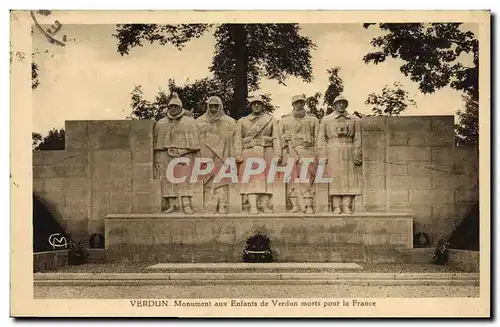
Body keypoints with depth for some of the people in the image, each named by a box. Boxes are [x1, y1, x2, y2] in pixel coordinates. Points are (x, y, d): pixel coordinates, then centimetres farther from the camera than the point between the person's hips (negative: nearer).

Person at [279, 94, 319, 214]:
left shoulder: (313, 120, 14)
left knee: (308, 180, -6)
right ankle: (295, 206, -3)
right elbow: (280, 138, 12)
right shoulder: (284, 120, 14)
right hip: (291, 153, 1)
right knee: (292, 179, -5)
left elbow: (317, 139, 11)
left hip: (308, 152, 0)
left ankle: (309, 206, -6)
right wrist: (282, 155, 1)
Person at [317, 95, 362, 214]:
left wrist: (357, 155, -4)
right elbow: (321, 138, 5)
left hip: (349, 153, 1)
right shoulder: (326, 120, 9)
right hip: (333, 154, -1)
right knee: (334, 179, -5)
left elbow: (357, 138, 6)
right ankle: (337, 207, -4)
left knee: (349, 179, -5)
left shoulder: (354, 120, 10)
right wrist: (322, 156, -5)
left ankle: (347, 207, -5)